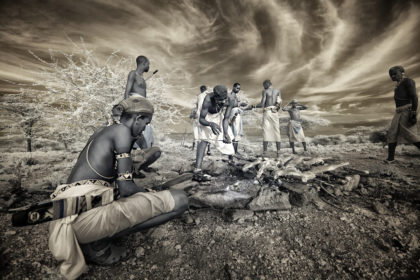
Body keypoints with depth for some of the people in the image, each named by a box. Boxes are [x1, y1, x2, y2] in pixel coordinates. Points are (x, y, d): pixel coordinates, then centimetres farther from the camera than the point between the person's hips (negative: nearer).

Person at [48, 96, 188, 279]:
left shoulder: (102, 133, 19)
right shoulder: (121, 130, -8)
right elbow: (125, 188, -12)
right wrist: (147, 193, 6)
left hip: (71, 215, 10)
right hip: (87, 216, -10)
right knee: (179, 200, -14)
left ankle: (88, 237, 15)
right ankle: (98, 243, -4)